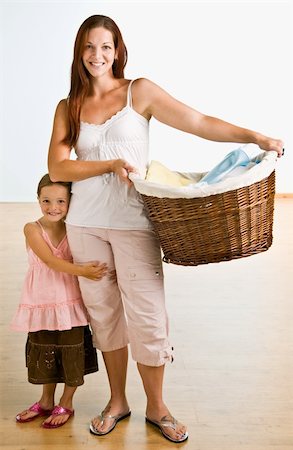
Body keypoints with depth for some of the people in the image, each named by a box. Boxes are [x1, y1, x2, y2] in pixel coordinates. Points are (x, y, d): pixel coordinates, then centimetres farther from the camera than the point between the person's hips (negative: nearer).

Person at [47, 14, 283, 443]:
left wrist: (255, 136, -15)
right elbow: (57, 168, -2)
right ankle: (117, 402, 32)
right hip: (84, 225, 3)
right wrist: (112, 163, -13)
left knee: (147, 318, 0)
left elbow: (199, 123, -5)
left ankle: (156, 408, 22)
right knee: (104, 314, 12)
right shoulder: (68, 107, 9)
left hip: (133, 223, -3)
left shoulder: (139, 91, 2)